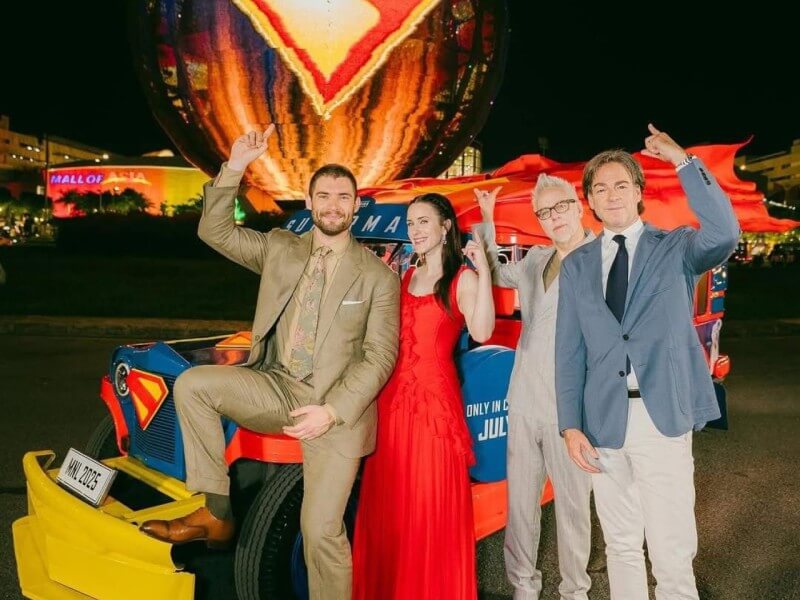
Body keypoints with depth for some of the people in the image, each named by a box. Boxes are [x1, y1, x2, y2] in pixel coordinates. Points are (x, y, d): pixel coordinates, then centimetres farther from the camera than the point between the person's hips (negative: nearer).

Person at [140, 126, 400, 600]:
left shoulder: (378, 276, -2)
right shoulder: (279, 249, 9)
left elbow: (379, 356, -7)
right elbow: (215, 231, 5)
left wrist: (331, 411, -17)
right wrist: (235, 168, -7)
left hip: (338, 408, -3)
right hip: (277, 387, 4)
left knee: (321, 532, -10)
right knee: (193, 384, -18)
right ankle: (216, 514, -7)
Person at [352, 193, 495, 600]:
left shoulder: (462, 279, -3)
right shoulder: (404, 277, 16)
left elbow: (481, 332, -20)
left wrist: (483, 272, -26)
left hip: (435, 402, -6)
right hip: (392, 399, 6)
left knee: (432, 508, 1)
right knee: (387, 508, 12)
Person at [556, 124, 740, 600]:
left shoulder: (676, 248, 3)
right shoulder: (576, 265, 10)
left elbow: (725, 234, -20)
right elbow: (569, 352, 7)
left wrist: (683, 160, -19)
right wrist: (571, 426, -1)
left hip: (663, 417, -3)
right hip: (603, 420, 3)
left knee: (672, 555, -1)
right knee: (621, 546, 15)